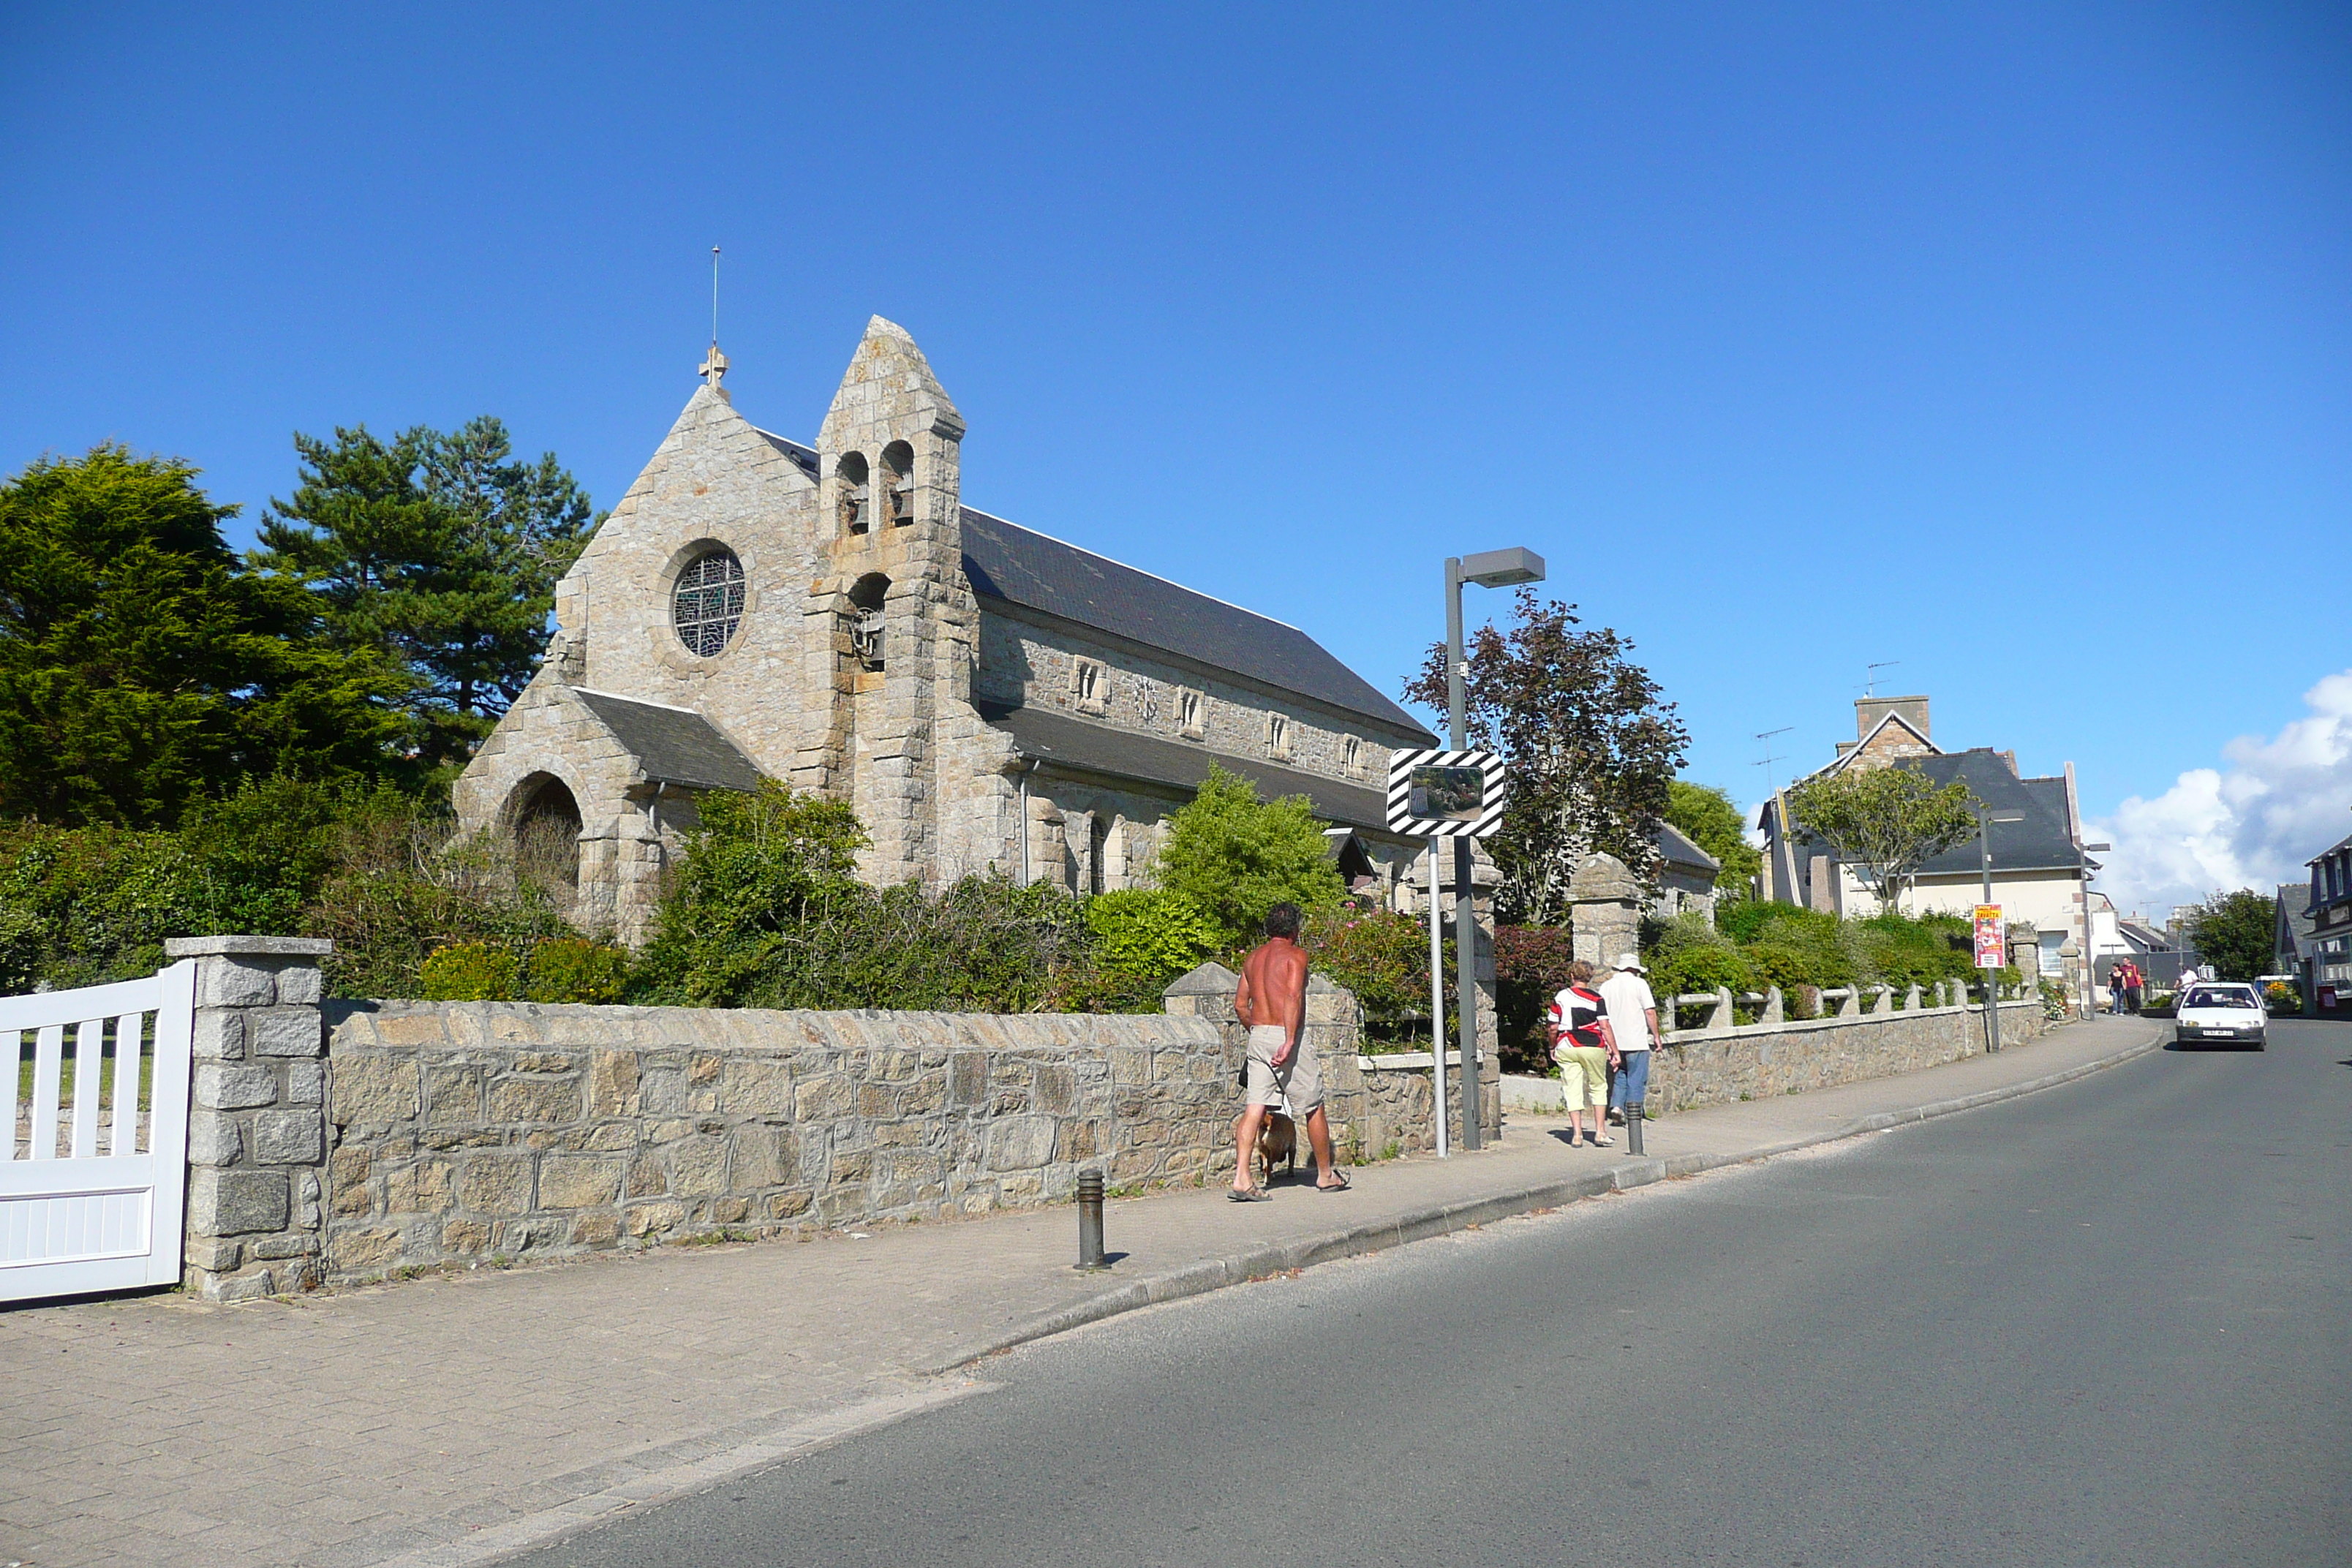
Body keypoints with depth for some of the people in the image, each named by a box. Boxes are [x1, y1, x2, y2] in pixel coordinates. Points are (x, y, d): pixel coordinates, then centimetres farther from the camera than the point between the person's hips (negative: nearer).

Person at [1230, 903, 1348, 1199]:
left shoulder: (1252, 958, 14)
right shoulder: (1295, 954, -5)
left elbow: (1240, 1005, 14)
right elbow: (1293, 997, -19)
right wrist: (1289, 1042, -25)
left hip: (1258, 1038, 6)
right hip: (1288, 1036, -5)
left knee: (1254, 1108, -1)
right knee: (1313, 1107, 10)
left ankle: (1242, 1177, -14)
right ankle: (1325, 1175, 22)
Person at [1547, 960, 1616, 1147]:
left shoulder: (1560, 998, 2)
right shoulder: (1596, 999, -2)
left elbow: (1554, 1027, 3)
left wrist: (1553, 1048, 18)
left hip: (1566, 1049, 1)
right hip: (1593, 1047, -1)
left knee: (1572, 1091, 4)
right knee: (1598, 1088, 12)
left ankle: (1576, 1134, -1)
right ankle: (1600, 1132, 9)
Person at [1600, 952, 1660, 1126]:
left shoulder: (1606, 986, 10)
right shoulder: (1639, 984, -3)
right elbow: (1650, 1012, -8)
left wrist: (1606, 1041, 13)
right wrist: (1656, 1035, 0)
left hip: (1615, 1041, 4)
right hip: (1636, 1041, -4)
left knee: (1621, 1075, 16)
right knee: (1636, 1079, 2)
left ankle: (1616, 1105, 0)